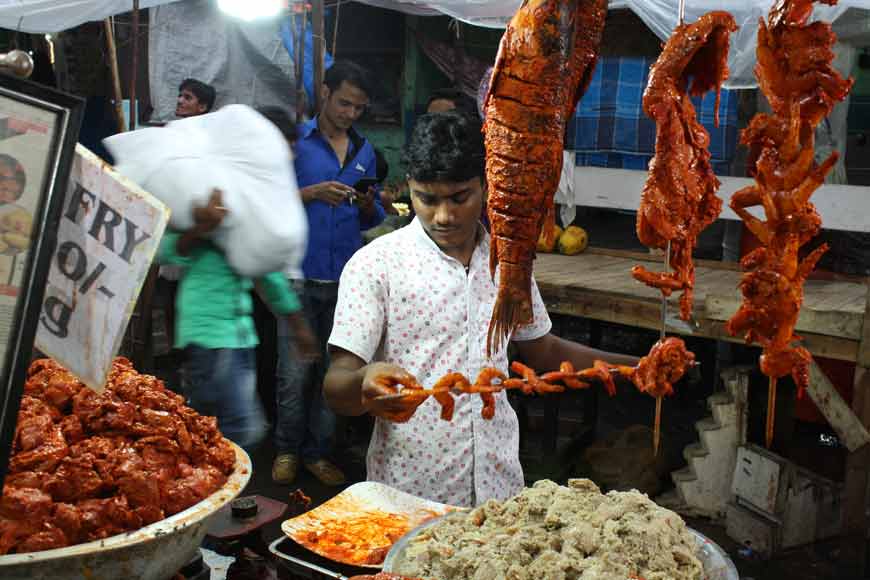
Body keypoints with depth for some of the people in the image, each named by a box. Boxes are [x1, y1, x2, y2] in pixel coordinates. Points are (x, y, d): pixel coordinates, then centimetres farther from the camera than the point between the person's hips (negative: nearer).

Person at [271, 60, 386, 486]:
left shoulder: (364, 150, 14)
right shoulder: (294, 139, 1)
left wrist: (369, 207, -6)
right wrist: (311, 193, -18)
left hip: (347, 277, 4)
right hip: (301, 275, -4)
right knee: (295, 372, -1)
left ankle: (317, 451, 21)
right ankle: (288, 449, 18)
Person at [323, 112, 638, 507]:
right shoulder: (375, 265, -12)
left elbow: (540, 349, 16)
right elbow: (335, 386, -16)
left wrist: (637, 366, 8)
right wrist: (365, 385, -39)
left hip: (498, 483, 4)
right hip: (408, 488, -4)